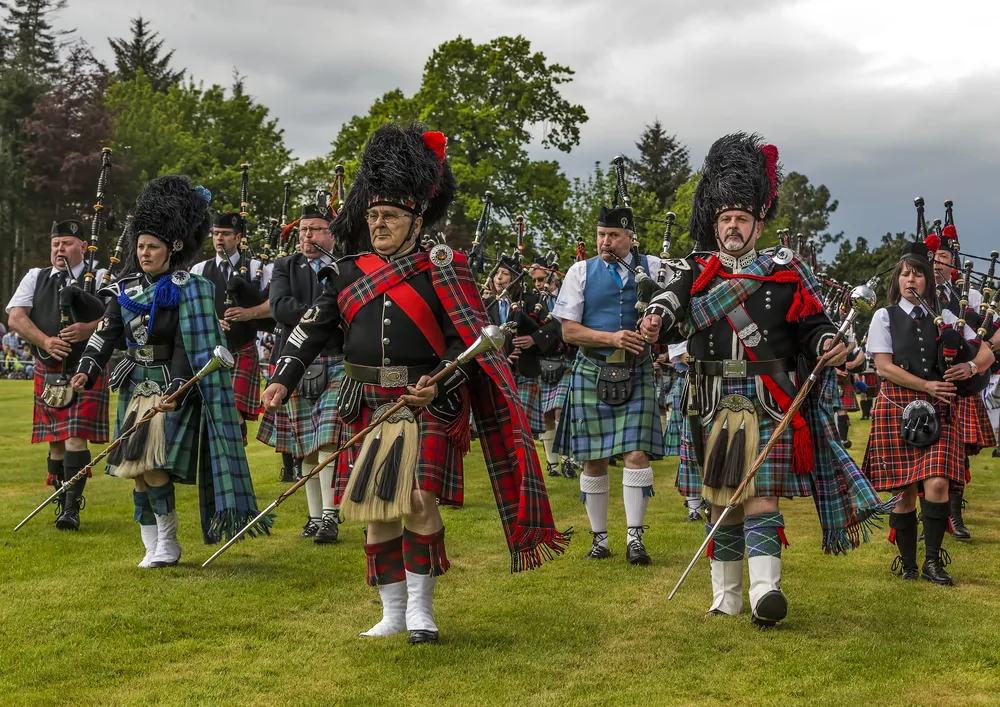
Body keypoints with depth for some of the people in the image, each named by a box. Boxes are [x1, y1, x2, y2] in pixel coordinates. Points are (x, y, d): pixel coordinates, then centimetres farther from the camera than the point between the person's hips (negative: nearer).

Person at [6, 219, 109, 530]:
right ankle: (63, 502, 22)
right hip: (47, 372, 4)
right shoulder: (35, 278, 11)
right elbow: (15, 317, -1)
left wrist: (88, 329, -26)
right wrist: (46, 341, -16)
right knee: (55, 441, 9)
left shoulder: (100, 279, 2)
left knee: (75, 437, -12)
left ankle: (72, 508, -10)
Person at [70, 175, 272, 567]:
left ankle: (168, 541, 2)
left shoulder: (187, 290, -9)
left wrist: (176, 390, -25)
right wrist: (86, 370, -7)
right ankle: (152, 547, 17)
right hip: (136, 388, 6)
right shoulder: (126, 288, 8)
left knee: (153, 465, -16)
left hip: (172, 390, -6)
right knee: (136, 471, 6)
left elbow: (189, 349, -15)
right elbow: (106, 333, 7)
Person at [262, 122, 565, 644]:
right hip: (368, 411, 4)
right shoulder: (348, 273, 9)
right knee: (376, 511, 7)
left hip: (427, 408, -4)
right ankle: (392, 614, 21)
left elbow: (468, 340, -8)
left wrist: (439, 383, -24)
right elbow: (312, 328, 6)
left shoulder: (440, 272, -3)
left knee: (419, 500, -16)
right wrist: (283, 380, -6)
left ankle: (421, 608, 3)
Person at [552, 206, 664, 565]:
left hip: (637, 374, -1)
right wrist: (612, 338, -15)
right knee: (593, 460, 5)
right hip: (593, 374, 1)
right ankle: (599, 538, 18)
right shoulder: (581, 272, 3)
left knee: (637, 453, -11)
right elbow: (569, 331, -2)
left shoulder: (653, 268, 4)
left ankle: (635, 538, -4)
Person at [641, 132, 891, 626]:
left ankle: (764, 590, -19)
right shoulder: (694, 271, 7)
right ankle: (725, 598, 19)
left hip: (769, 405, -2)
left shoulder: (785, 272, 6)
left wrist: (828, 345, -16)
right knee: (720, 501, 9)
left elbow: (811, 325, 7)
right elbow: (671, 303, -10)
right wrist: (655, 321, -33)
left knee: (760, 496, -11)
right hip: (714, 406, 2)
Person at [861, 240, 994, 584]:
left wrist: (970, 367, -11)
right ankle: (907, 564, 14)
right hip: (898, 408, -1)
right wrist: (927, 386, -14)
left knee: (937, 484, -14)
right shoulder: (885, 317, 5)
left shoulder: (944, 318, 11)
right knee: (905, 491, 0)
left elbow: (986, 353, 12)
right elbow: (884, 366, -5)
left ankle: (933, 560, -1)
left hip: (939, 411, 1)